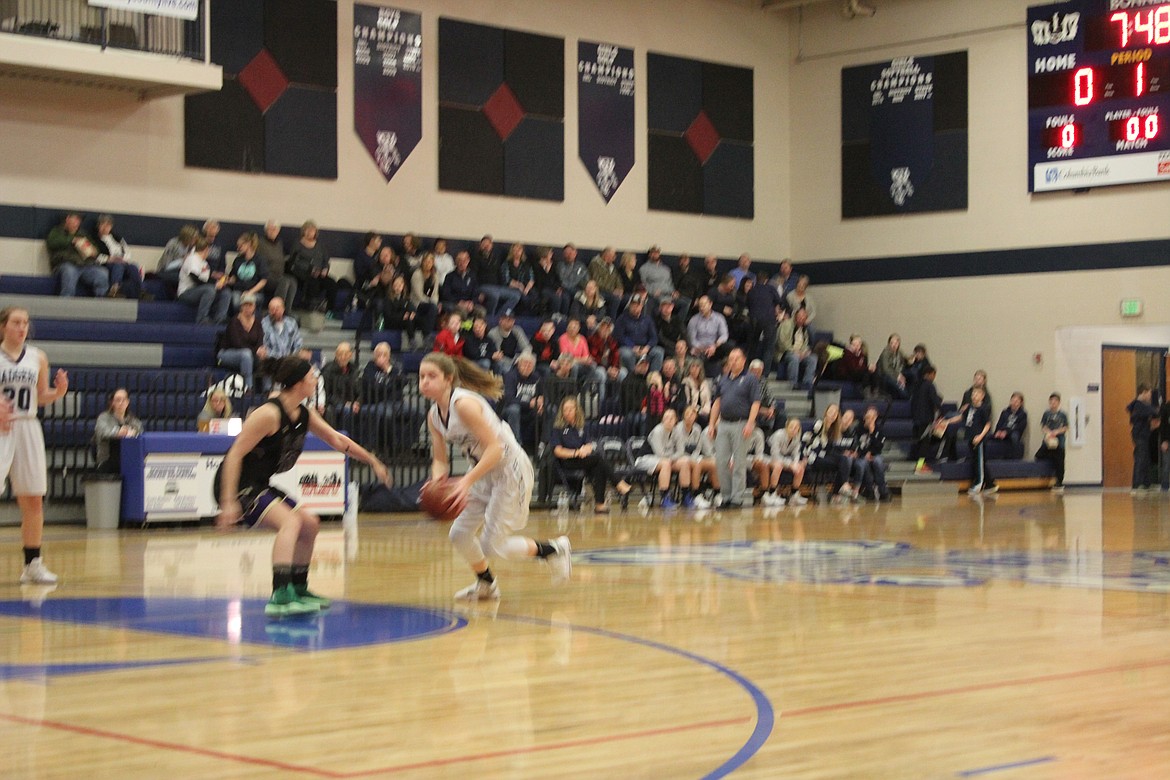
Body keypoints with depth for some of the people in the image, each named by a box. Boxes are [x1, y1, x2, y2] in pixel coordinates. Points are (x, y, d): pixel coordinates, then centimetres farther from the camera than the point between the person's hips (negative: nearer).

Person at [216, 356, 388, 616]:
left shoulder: (304, 414, 5)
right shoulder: (269, 414, -22)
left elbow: (337, 440, 19)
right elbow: (235, 455, -24)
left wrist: (373, 462, 23)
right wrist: (228, 503, -30)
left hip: (260, 485, 10)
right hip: (238, 485, -10)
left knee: (310, 524, 18)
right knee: (290, 521, -28)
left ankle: (298, 590, 31)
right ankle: (280, 598, -39)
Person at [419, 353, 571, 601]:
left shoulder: (464, 403, -26)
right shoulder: (434, 416, 1)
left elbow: (494, 448, -29)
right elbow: (440, 460, 5)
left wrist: (467, 481, -36)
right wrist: (436, 482, -18)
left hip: (511, 470, -8)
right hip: (485, 473, 8)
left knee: (492, 546, -6)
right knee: (459, 535, 6)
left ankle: (554, 549, 14)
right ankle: (486, 584, 30)